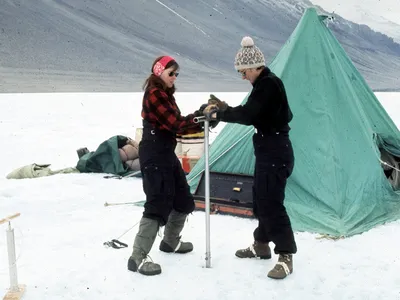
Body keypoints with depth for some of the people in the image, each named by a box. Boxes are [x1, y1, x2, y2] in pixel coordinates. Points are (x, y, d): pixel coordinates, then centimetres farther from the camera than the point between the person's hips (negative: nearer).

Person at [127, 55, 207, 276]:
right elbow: (175, 124, -22)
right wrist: (200, 113, -19)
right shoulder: (154, 94, -14)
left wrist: (203, 125, 3)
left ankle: (170, 242, 36)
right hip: (154, 156, -10)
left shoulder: (165, 94, 17)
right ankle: (137, 258, -7)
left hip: (166, 154, 10)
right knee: (158, 204, -12)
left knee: (183, 200, 18)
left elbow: (177, 127, 14)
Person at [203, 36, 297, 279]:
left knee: (272, 203, -9)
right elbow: (252, 115, 19)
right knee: (261, 199, 18)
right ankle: (261, 245, 31)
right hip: (268, 150, 11)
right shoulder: (264, 84, 13)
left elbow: (248, 115, -25)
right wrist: (225, 108, 9)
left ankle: (286, 256, -1)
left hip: (276, 152, -11)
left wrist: (217, 114, -15)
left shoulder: (269, 84, -18)